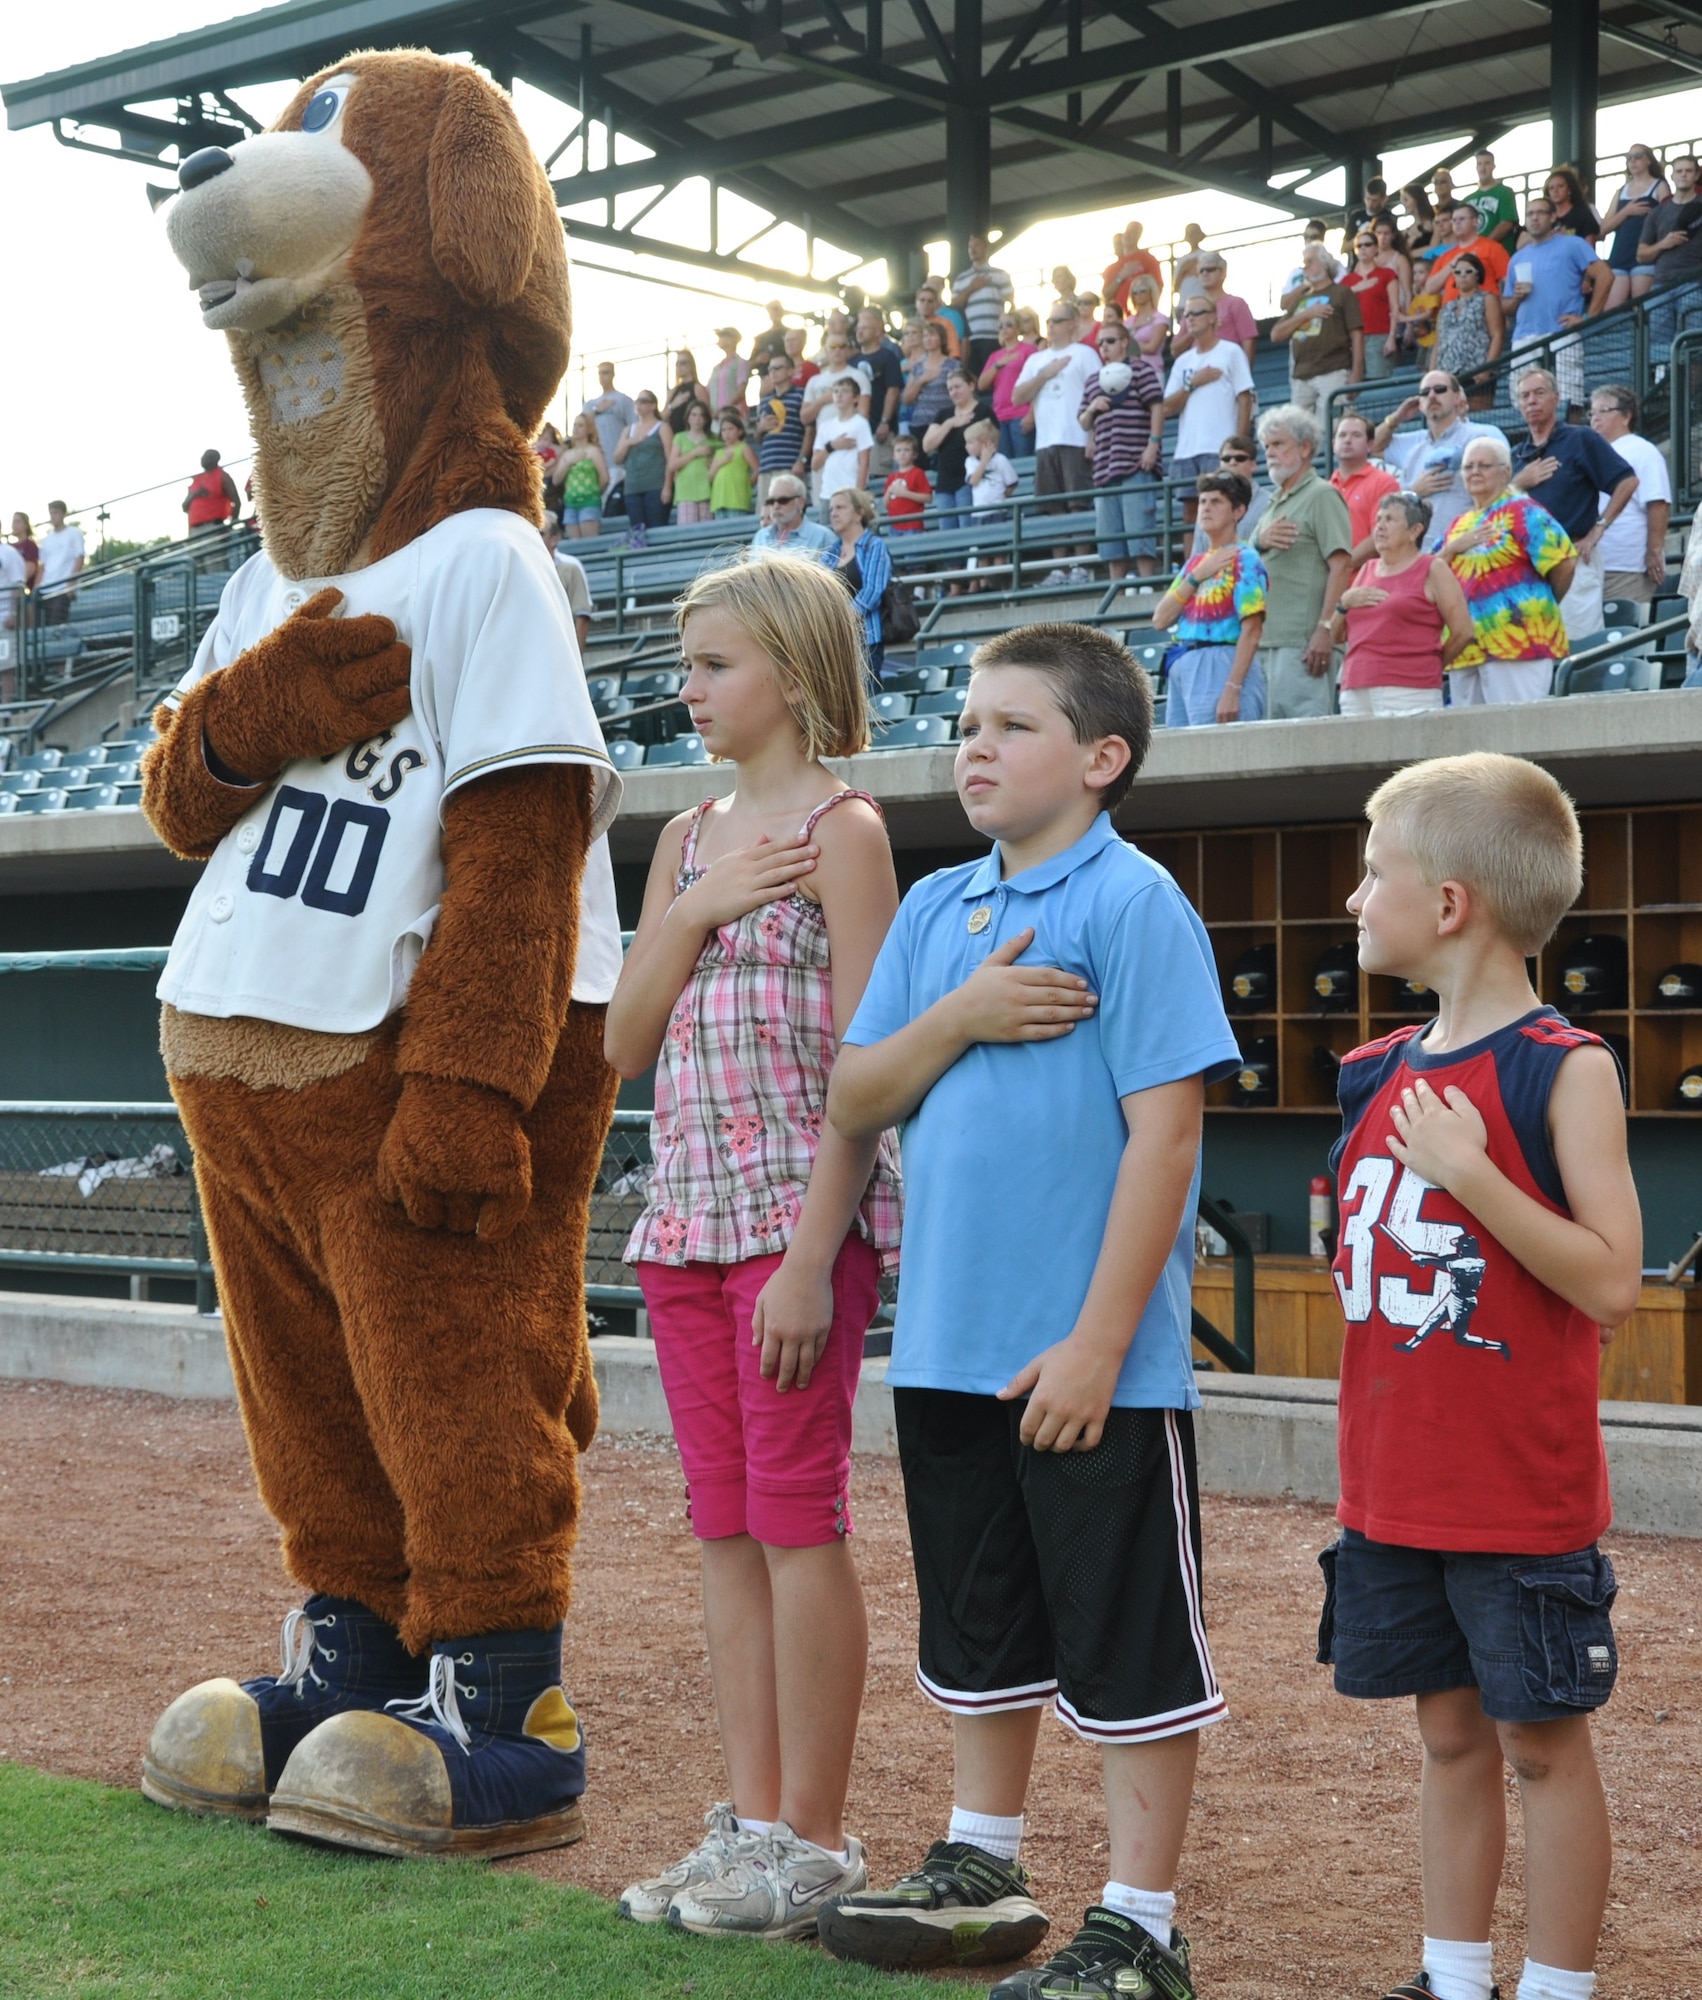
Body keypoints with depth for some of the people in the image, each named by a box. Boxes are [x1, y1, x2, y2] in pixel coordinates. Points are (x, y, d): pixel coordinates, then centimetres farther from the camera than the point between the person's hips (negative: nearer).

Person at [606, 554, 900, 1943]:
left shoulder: (842, 827, -6)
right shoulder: (691, 835, 15)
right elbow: (626, 1042, 10)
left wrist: (811, 1258, -18)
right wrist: (694, 911, -5)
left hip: (800, 1214, -7)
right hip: (689, 1208, 7)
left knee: (797, 1521, -3)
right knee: (726, 1528, 10)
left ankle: (814, 1841, 6)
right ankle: (753, 1822, 18)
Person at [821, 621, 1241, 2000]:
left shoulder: (1133, 904, -10)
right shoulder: (935, 912, 11)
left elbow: (1164, 1130, -15)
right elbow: (853, 1101, 9)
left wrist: (1099, 1342, -18)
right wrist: (959, 1018, -10)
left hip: (1093, 1364, -7)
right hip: (949, 1347, 7)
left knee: (1128, 1651, 2)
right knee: (981, 1628, 20)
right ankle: (984, 1872, 35)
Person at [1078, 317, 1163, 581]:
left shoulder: (1140, 369, 4)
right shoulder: (1093, 380, 22)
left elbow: (1157, 406, -5)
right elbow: (1083, 424, 24)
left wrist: (1153, 443, -15)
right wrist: (1091, 409, 2)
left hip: (1136, 466, -7)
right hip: (1104, 467, 7)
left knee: (1139, 532, -10)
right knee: (1109, 537, 6)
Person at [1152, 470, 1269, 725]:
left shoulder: (1244, 560, -4)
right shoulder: (1195, 561, 19)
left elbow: (1251, 630, -13)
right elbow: (1161, 620, 11)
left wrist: (1232, 690, -20)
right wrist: (1195, 577, -1)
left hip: (1222, 666, -8)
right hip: (1182, 666, 8)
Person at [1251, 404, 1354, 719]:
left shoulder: (1321, 495, -3)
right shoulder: (1274, 503, 24)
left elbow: (1342, 566, -13)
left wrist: (1325, 628, -21)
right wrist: (1261, 542, -2)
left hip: (1303, 641, -9)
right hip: (1267, 640, 9)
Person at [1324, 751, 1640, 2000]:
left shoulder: (1564, 1069, -12)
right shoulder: (1379, 1074, 8)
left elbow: (1613, 1285, -18)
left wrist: (1473, 1174, -24)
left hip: (1524, 1498, -6)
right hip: (1395, 1491, 6)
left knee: (1541, 1739, 4)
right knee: (1452, 1734, 15)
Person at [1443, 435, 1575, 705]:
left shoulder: (1522, 513, -2)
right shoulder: (1459, 525, 21)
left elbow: (1564, 562, -10)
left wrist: (1544, 604, 3)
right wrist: (1452, 548, -2)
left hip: (1516, 643, -7)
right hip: (1467, 649, 8)